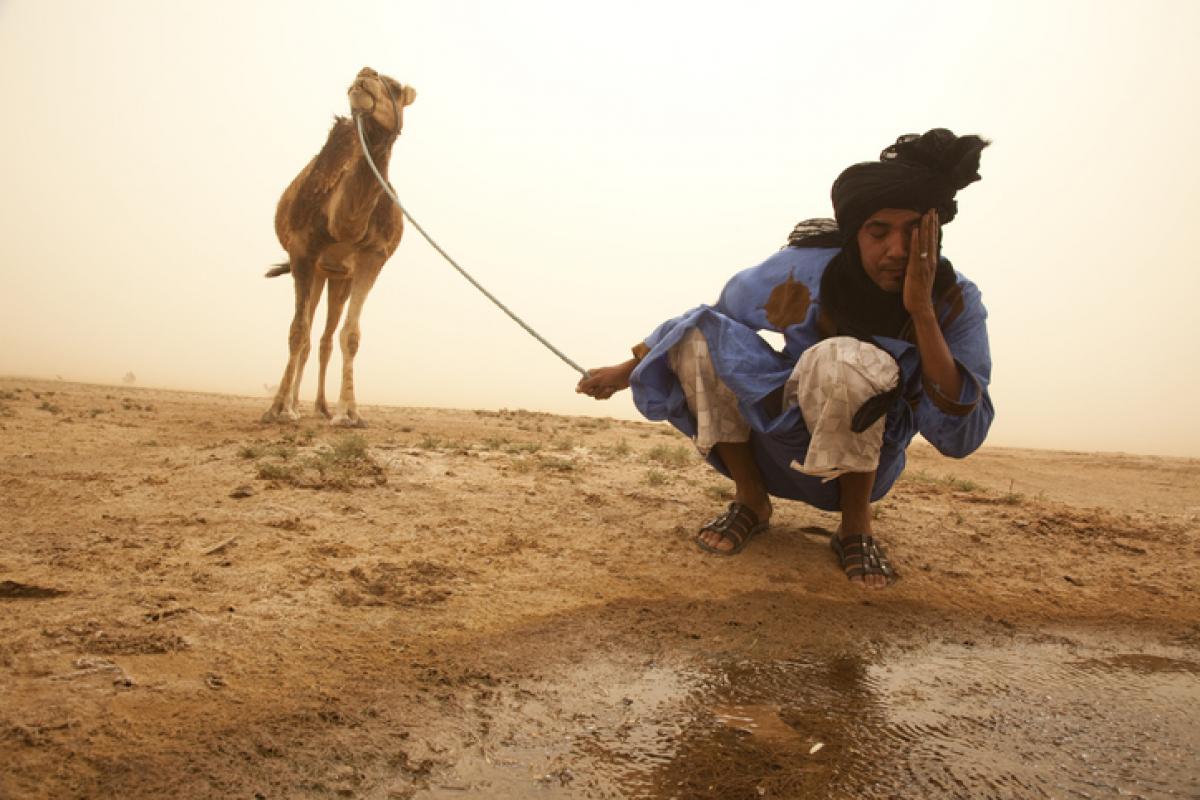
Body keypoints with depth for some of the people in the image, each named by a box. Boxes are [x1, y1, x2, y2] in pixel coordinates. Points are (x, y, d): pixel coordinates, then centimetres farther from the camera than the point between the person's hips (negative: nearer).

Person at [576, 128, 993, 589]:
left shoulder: (955, 301, -20)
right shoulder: (802, 272, -20)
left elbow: (960, 441, -28)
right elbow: (708, 322, -2)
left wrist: (921, 310, -35)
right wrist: (626, 371, 7)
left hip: (867, 462, -2)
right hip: (782, 443, 2)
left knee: (844, 360, -35)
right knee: (699, 337, -22)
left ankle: (856, 526, -12)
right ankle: (751, 500, -5)